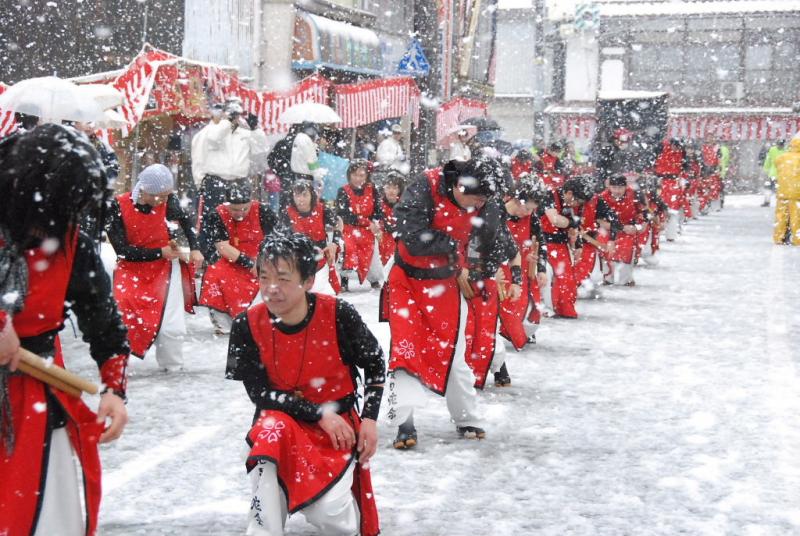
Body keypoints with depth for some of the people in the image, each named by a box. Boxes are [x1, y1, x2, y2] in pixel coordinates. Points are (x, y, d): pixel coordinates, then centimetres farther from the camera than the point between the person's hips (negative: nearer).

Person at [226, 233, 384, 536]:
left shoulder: (339, 316, -16)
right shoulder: (248, 326, -13)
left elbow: (375, 365, 0)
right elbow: (259, 392, -12)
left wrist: (369, 420, -7)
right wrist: (319, 414, -18)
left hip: (338, 425, -1)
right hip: (281, 420, 1)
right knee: (271, 432, -36)